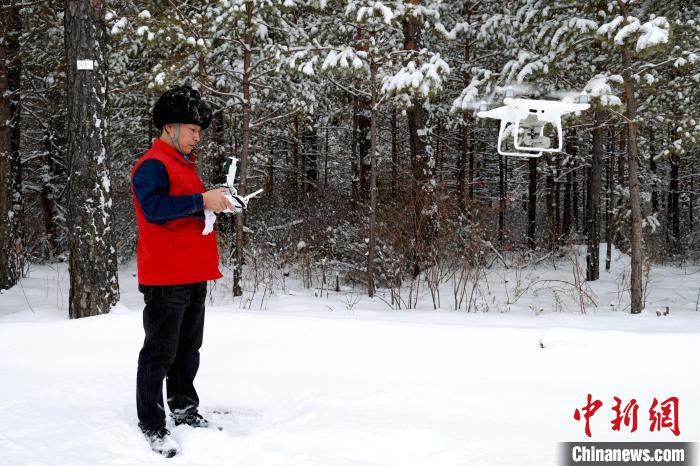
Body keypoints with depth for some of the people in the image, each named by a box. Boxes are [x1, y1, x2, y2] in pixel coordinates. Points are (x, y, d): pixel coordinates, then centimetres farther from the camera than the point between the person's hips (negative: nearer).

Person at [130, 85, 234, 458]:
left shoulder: (185, 164, 20)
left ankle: (184, 409, 28)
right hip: (166, 277, -9)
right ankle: (152, 426, 1)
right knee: (160, 353, -4)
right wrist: (201, 200, -26)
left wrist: (214, 202, 9)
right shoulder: (153, 164, -11)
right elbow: (155, 207, -26)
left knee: (188, 350, 17)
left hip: (194, 275, 10)